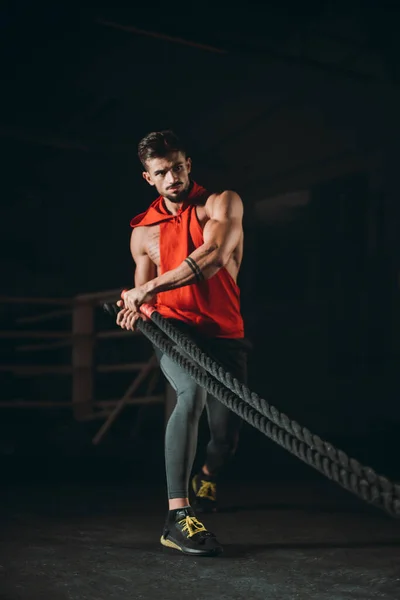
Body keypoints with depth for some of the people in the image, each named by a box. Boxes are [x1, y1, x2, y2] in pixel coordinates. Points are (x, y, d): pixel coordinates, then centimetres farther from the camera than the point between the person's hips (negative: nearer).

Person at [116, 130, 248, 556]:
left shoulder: (222, 203, -3)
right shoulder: (143, 232, 7)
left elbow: (214, 257, -21)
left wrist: (149, 289, -23)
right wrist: (138, 309, -7)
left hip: (225, 334, 1)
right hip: (174, 327, 0)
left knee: (226, 435, 3)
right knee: (192, 393, -33)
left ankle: (207, 478, 44)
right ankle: (178, 517, -35)